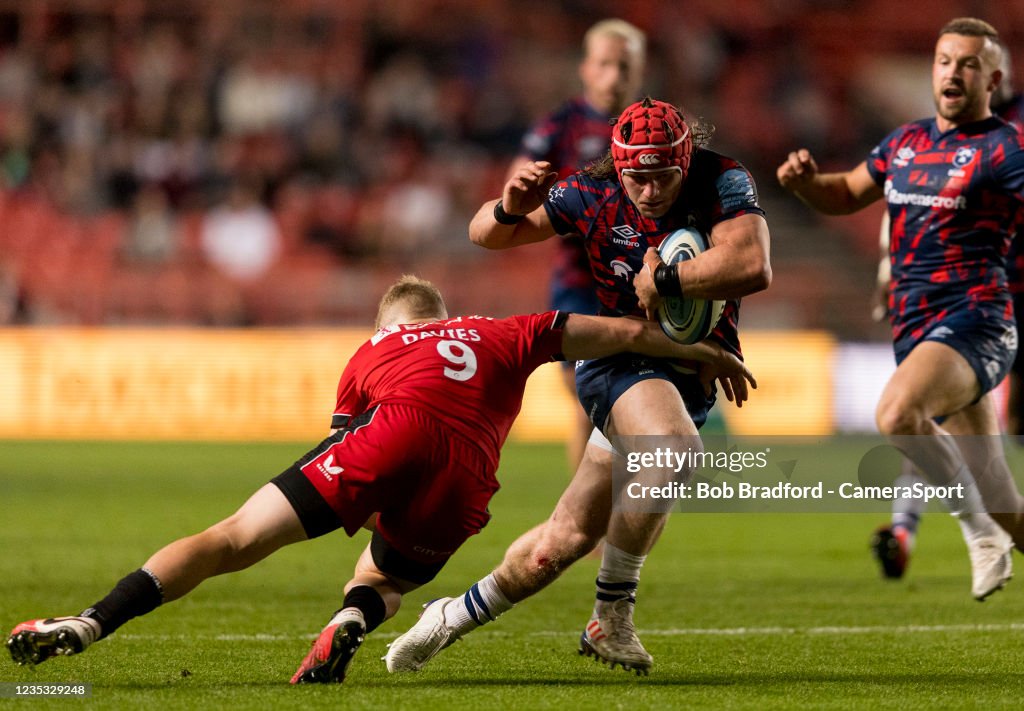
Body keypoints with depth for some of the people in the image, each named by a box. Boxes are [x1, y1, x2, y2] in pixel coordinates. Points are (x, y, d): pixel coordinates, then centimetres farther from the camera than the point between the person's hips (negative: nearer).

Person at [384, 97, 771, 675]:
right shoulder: (595, 194, -8)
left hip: (692, 377, 2)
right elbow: (486, 234, 3)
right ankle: (612, 616, -20)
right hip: (622, 360, -2)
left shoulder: (724, 183, -11)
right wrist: (511, 208, -20)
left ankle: (456, 616, 24)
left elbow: (753, 267, -29)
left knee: (564, 542, 2)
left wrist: (660, 282, -24)